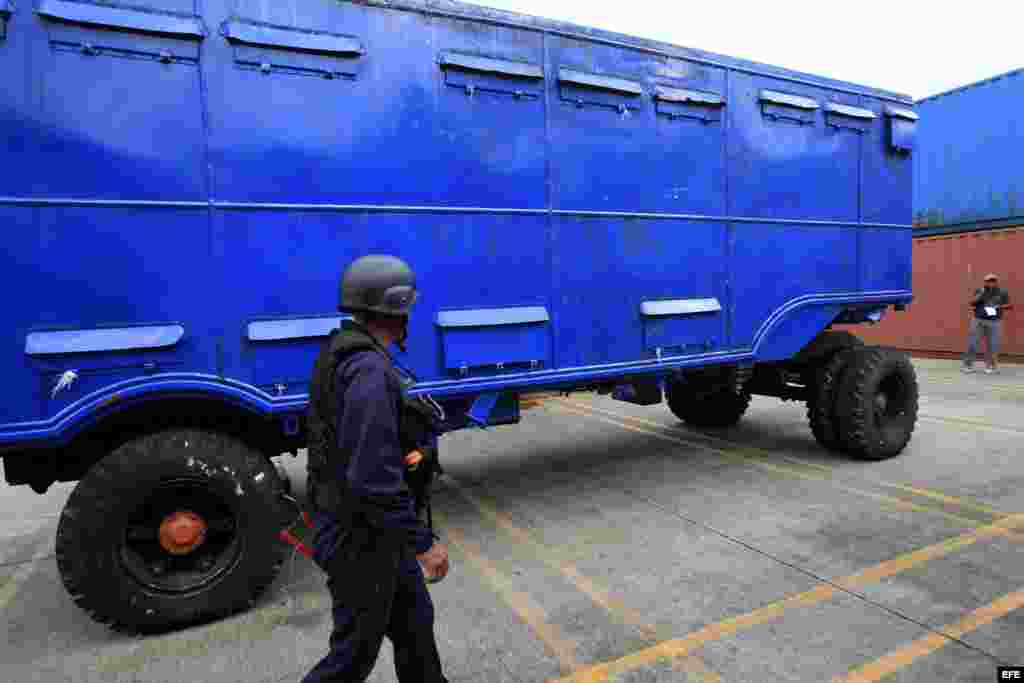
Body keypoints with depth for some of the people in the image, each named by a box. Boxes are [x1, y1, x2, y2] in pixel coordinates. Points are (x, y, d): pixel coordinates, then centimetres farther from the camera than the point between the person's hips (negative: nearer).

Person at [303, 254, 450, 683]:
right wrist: (423, 543, -23)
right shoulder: (369, 371, -29)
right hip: (360, 538, -9)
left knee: (414, 618, 23)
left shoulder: (341, 352, 4)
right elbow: (374, 478, -32)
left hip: (362, 525, 9)